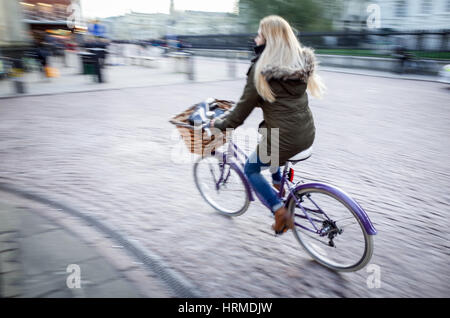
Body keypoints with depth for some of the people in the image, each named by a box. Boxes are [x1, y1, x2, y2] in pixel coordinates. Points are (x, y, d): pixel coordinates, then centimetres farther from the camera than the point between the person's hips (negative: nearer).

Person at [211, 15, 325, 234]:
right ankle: (278, 185, 38)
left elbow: (243, 109, -8)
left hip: (284, 139, -7)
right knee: (266, 131, 36)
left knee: (250, 170, 19)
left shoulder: (261, 70, -14)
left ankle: (281, 213, 8)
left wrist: (220, 125, 8)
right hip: (308, 135, 7)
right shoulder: (302, 62, 5)